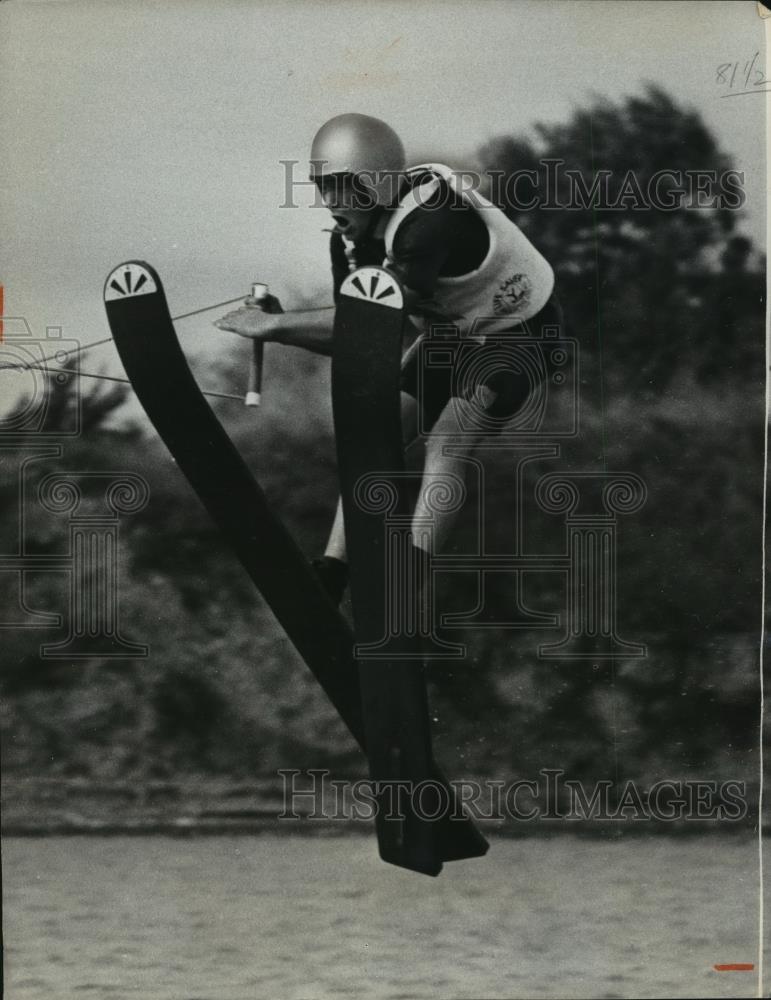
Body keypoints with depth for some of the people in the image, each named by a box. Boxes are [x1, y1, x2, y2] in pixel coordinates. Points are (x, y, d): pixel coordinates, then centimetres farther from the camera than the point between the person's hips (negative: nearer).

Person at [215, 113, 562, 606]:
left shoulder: (433, 220, -38)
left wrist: (274, 325, -39)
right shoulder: (351, 237, -12)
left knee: (445, 450, -21)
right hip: (449, 334, 8)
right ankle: (330, 576, 3)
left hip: (517, 333, -8)